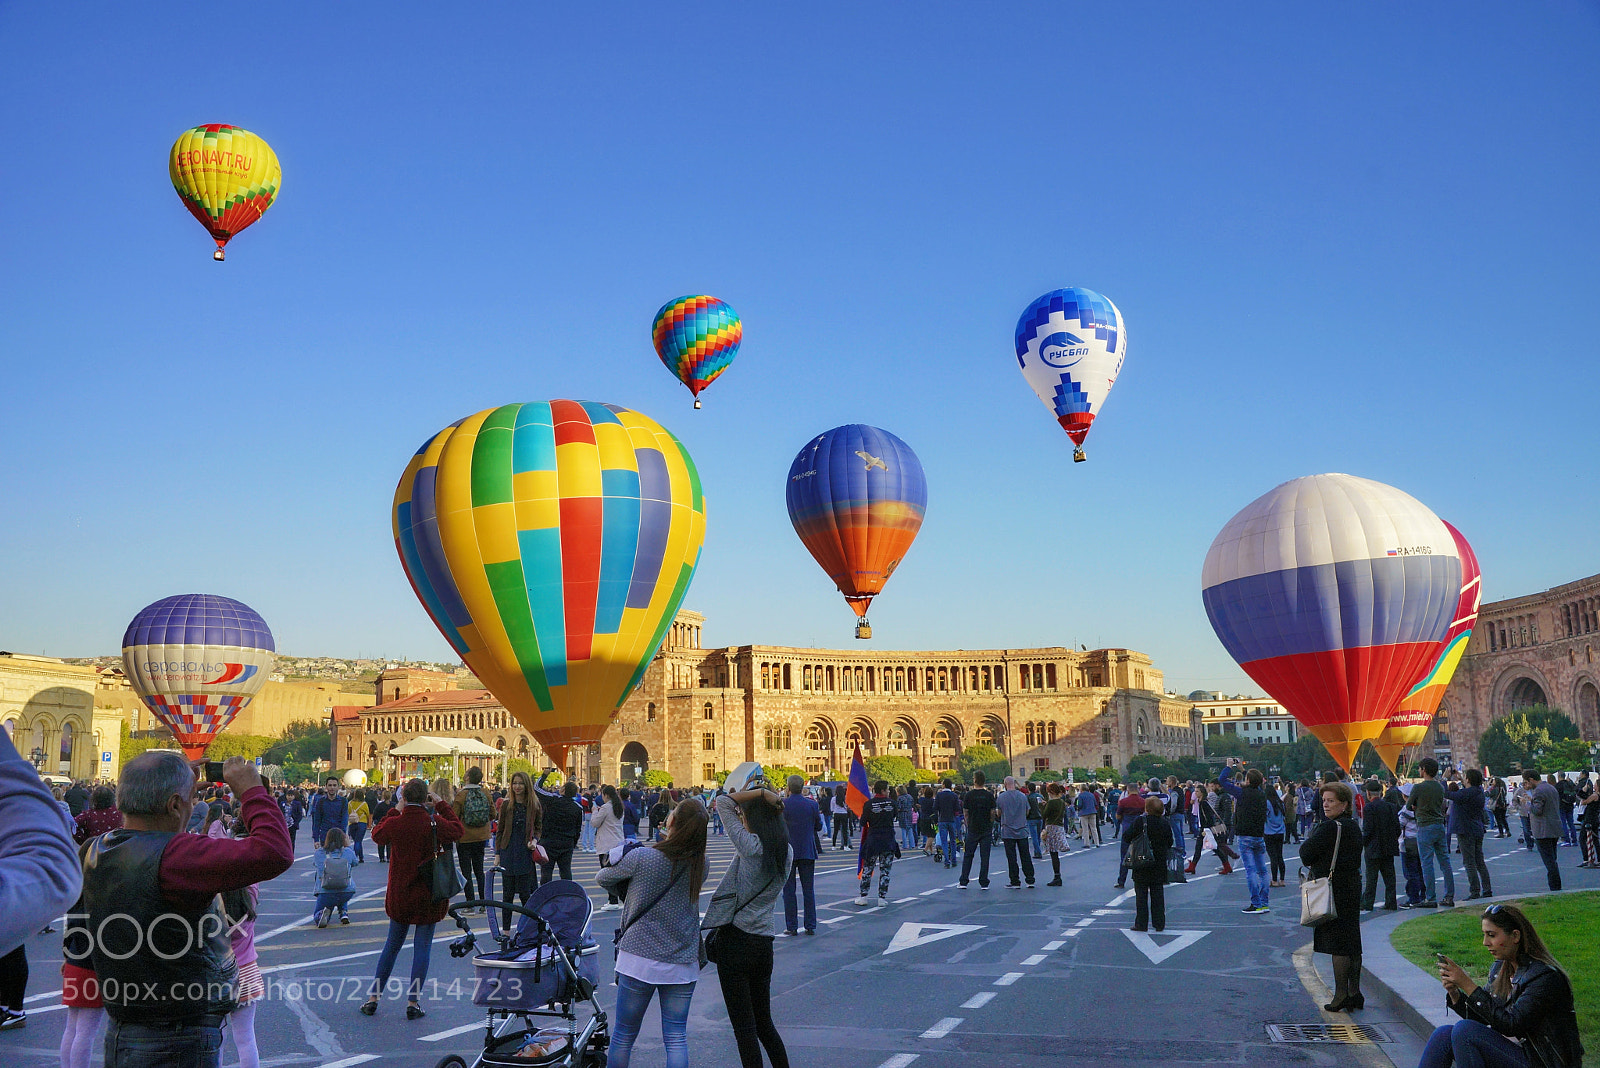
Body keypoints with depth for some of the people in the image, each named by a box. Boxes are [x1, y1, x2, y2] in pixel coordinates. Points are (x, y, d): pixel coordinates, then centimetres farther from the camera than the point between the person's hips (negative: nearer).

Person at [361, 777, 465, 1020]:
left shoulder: (394, 823, -11)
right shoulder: (436, 823, -14)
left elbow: (376, 834, 13)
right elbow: (459, 831, 8)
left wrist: (395, 810, 17)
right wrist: (442, 804, 12)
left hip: (399, 894, 2)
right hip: (429, 894, -2)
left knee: (392, 945, 16)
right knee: (423, 946, 5)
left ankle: (373, 997, 19)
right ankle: (413, 1002, 4)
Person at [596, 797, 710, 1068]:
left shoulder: (641, 858, -13)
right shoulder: (702, 866, -6)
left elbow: (603, 878, 3)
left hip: (639, 958, -2)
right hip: (683, 964, 2)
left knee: (623, 1036, 12)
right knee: (676, 1039, 8)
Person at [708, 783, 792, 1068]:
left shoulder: (751, 846, -15)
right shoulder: (786, 852, 3)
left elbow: (722, 801, -13)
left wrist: (762, 793, -11)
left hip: (735, 941, -7)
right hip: (764, 944, 7)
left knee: (744, 1028, 0)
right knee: (764, 1024, 19)